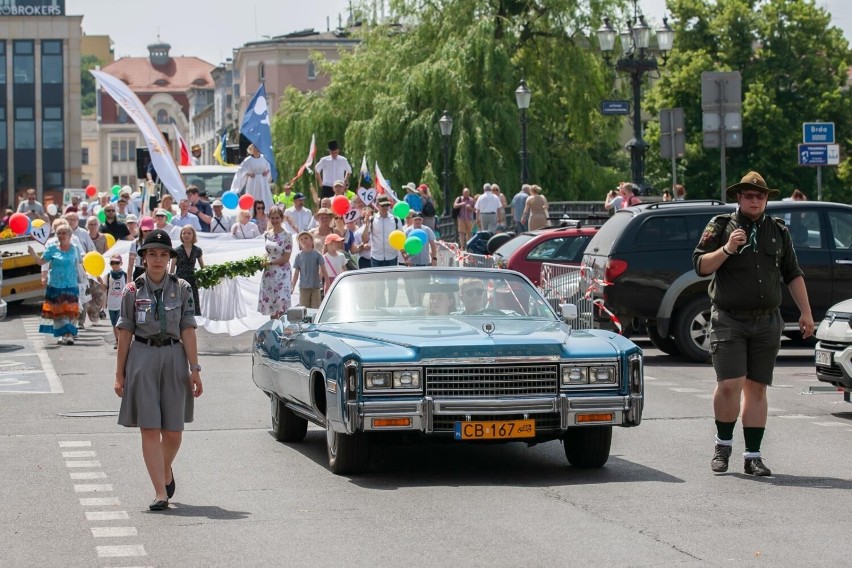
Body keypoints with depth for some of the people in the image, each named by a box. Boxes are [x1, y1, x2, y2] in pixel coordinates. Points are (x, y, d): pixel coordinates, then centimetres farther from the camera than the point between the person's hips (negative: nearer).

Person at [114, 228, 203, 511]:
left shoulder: (181, 289, 4)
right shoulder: (133, 291, 3)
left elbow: (187, 331, 1)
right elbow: (125, 333, 3)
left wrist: (194, 369, -5)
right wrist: (120, 373, 2)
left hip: (173, 357, 1)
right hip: (142, 358, -1)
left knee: (173, 432, 4)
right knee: (149, 429, -5)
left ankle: (166, 471, 34)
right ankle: (160, 493, -3)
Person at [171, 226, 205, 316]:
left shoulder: (197, 250, 5)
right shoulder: (177, 250, -2)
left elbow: (203, 267, 16)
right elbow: (172, 269, 0)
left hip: (192, 281, 2)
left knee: (195, 308, -2)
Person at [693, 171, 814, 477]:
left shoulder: (778, 231, 13)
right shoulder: (720, 226, 3)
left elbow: (793, 275, 17)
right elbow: (700, 266, -2)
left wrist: (805, 312, 11)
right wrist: (727, 249, -16)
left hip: (767, 322, 3)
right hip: (729, 320, -3)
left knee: (756, 388, 4)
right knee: (729, 385, -13)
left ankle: (753, 456, 7)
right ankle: (723, 446, 8)